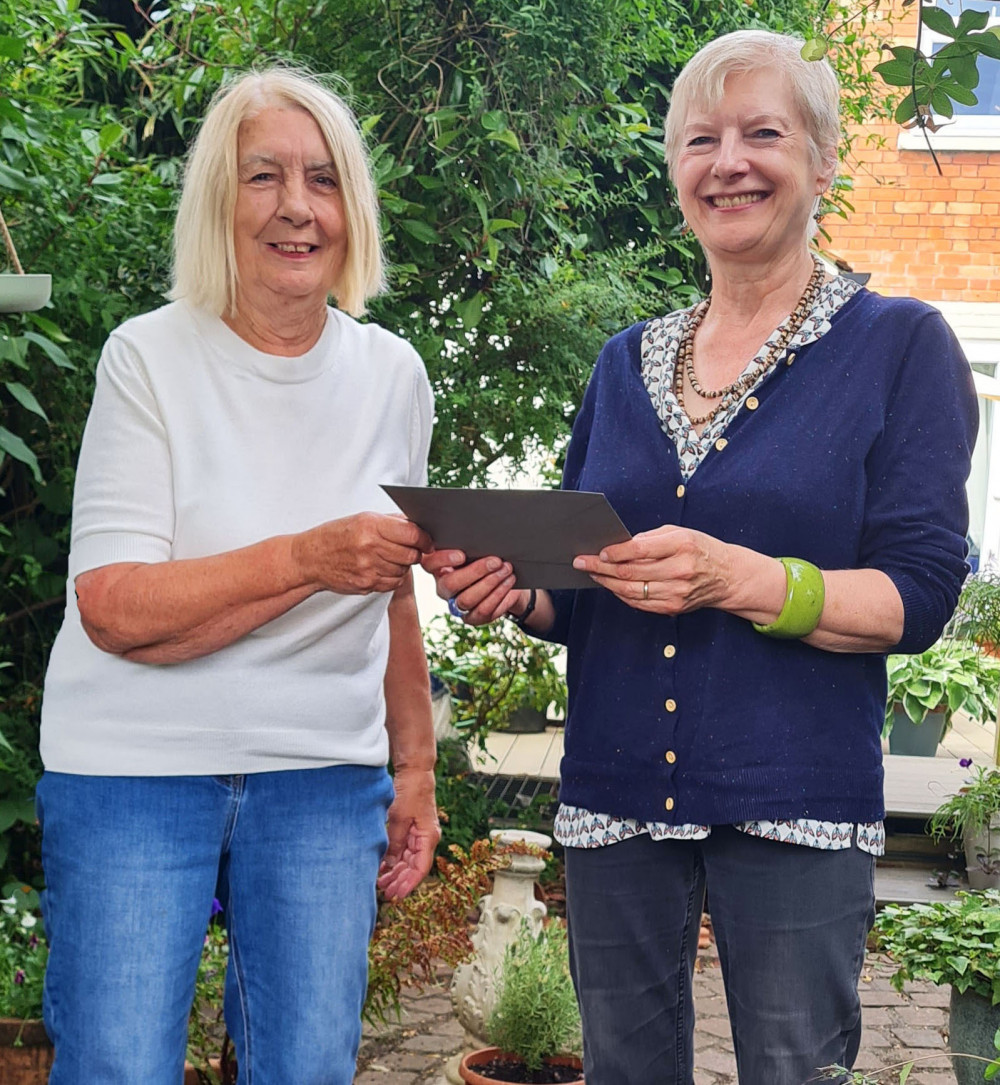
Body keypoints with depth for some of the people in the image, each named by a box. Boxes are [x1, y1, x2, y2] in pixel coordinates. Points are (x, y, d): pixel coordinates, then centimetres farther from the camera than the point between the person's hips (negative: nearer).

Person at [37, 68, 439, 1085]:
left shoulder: (393, 374, 5)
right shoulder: (149, 359, -8)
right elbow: (111, 610, -16)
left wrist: (416, 769, 15)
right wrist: (307, 560, -28)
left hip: (326, 780, 4)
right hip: (135, 772, -3)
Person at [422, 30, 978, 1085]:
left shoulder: (899, 345, -1)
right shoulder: (627, 362, 12)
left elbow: (917, 595, -9)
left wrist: (738, 580, -25)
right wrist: (510, 589, -6)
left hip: (793, 800, -4)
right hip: (616, 793, 4)